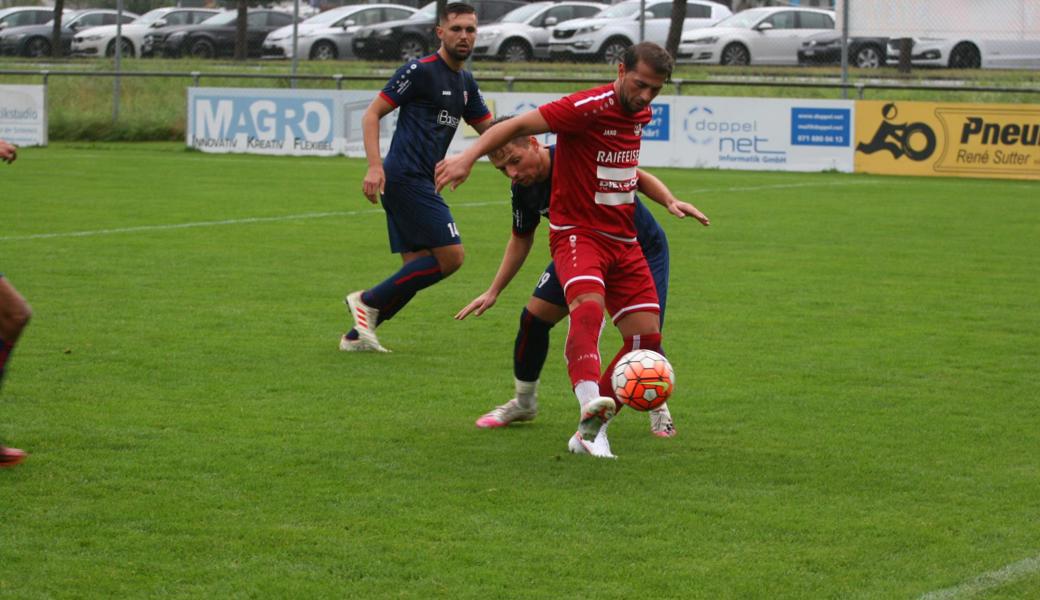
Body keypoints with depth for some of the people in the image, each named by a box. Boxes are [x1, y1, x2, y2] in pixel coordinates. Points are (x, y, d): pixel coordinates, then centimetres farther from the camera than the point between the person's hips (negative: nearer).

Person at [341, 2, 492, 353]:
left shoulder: (465, 83, 17)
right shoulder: (421, 71, -9)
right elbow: (372, 114, -9)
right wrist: (375, 166, -21)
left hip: (418, 183, 9)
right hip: (406, 178, -9)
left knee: (417, 269, 6)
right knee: (450, 256, -13)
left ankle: (356, 335, 11)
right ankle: (368, 301, -5)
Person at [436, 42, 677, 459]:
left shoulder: (641, 113, 7)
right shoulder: (588, 108, -17)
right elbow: (518, 126, -18)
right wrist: (469, 157, -29)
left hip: (623, 239, 7)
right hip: (577, 232, -7)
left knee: (647, 338, -2)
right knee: (589, 306, -35)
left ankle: (591, 433, 6)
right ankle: (590, 408, -53)